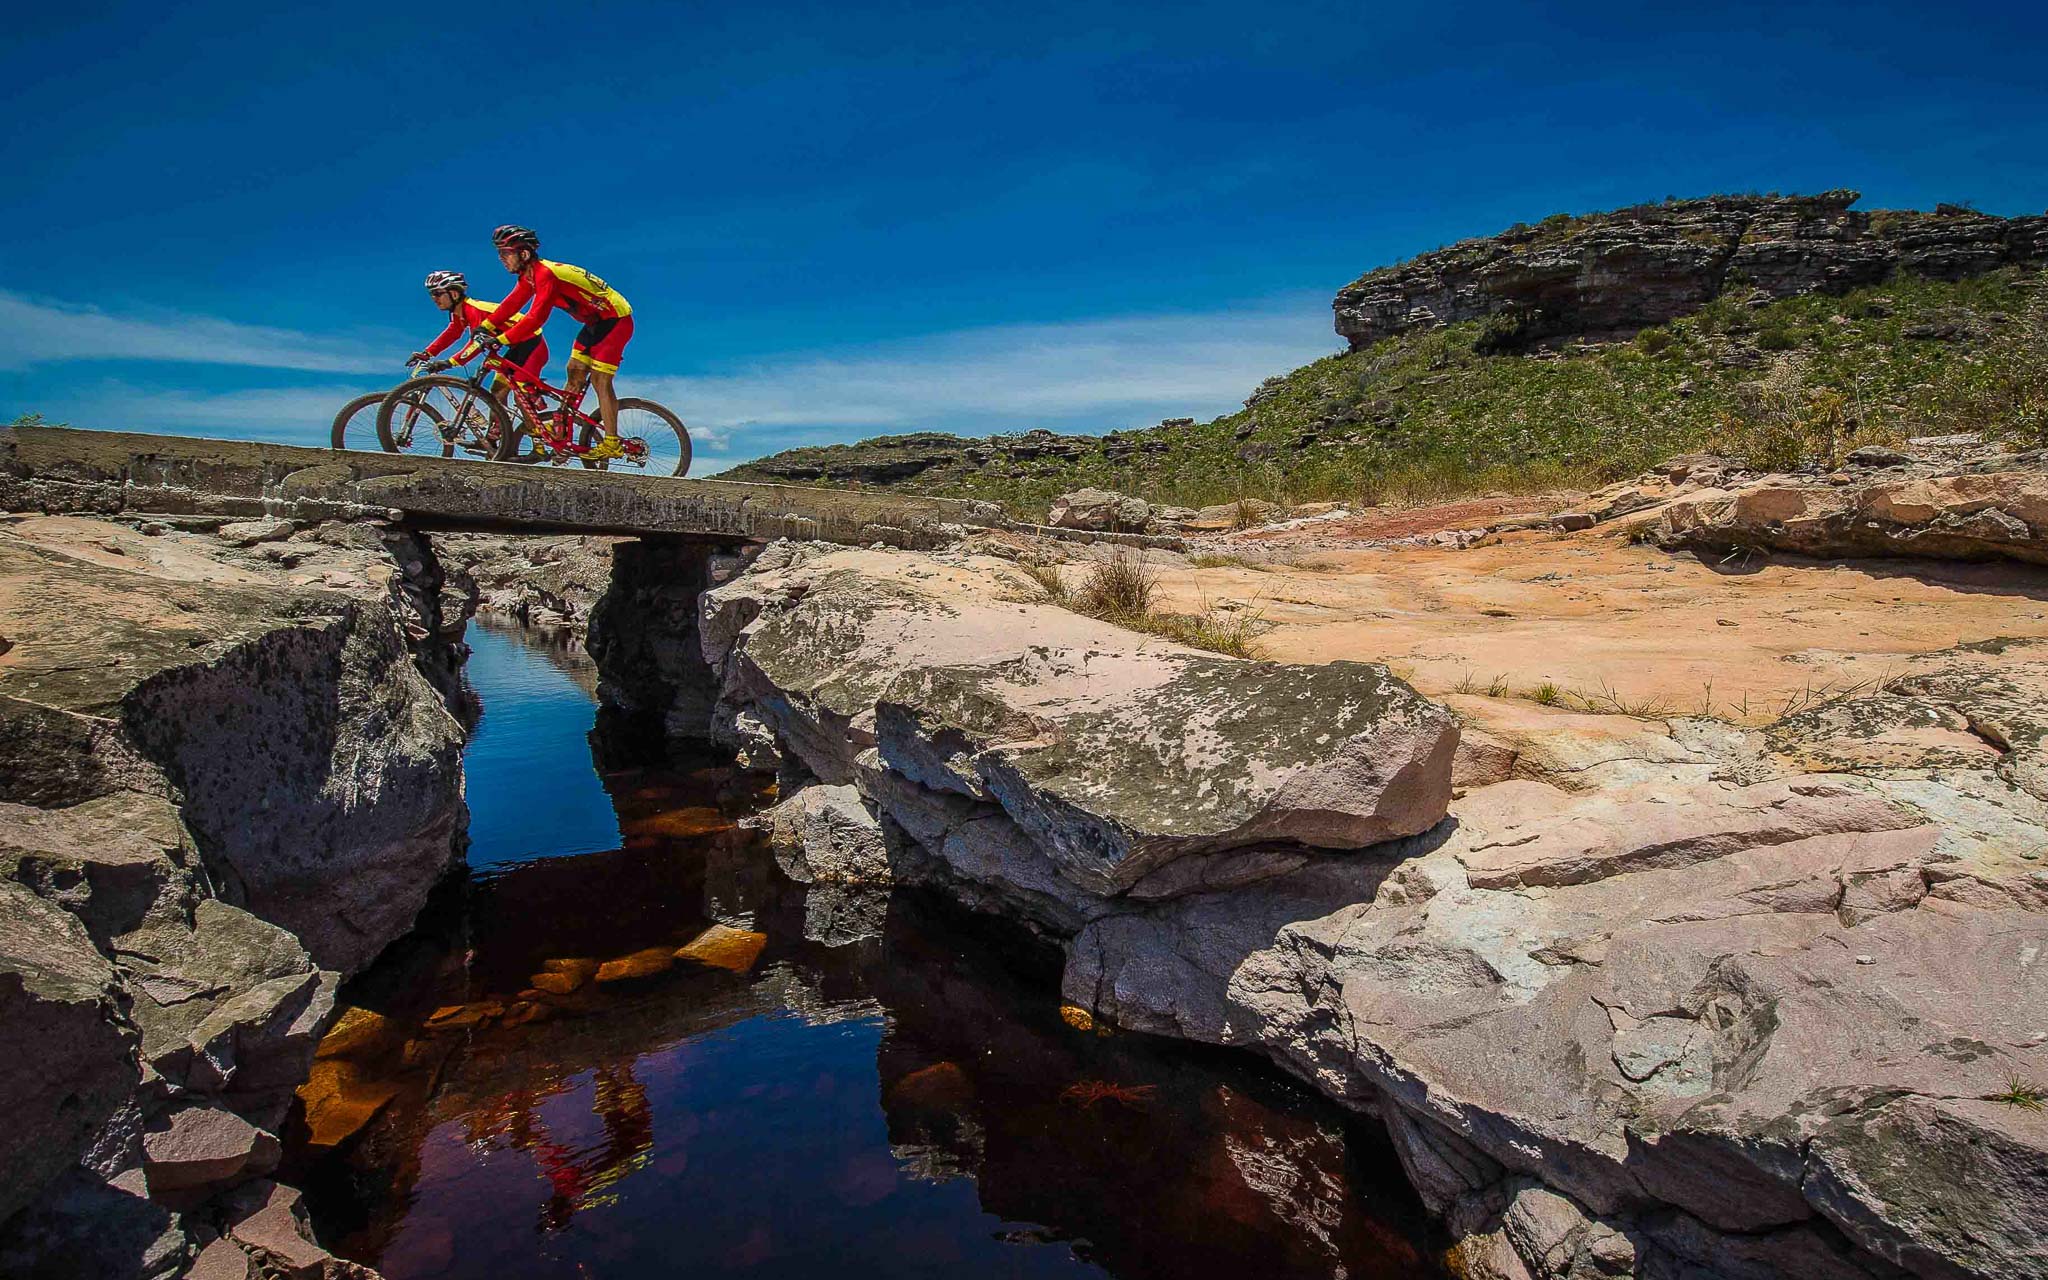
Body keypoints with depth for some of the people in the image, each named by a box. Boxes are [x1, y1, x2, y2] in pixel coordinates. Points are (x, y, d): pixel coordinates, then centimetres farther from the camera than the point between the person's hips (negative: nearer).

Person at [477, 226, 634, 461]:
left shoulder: (546, 274, -24)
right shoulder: (530, 275, 5)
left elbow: (536, 317, -31)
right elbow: (513, 302, 11)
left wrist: (502, 339, -29)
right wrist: (487, 326, 0)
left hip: (615, 319, -10)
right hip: (596, 321, 10)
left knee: (599, 378, -13)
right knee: (574, 370, 9)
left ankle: (612, 443, -11)